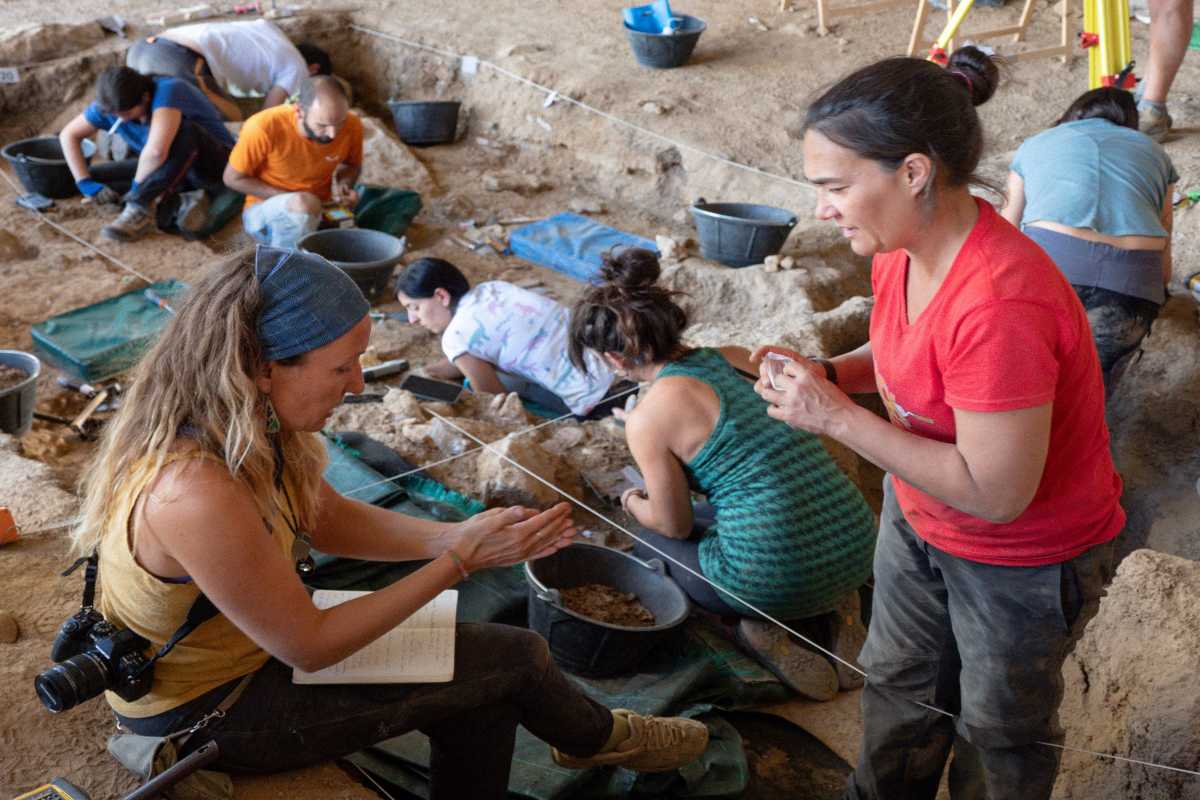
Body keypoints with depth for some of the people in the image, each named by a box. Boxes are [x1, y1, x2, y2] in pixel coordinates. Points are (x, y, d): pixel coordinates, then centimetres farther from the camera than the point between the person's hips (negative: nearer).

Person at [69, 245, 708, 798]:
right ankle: (595, 737, 31)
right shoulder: (196, 495, -38)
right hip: (203, 713, -7)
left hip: (243, 645, 8)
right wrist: (459, 560, -21)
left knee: (482, 700, 4)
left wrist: (456, 537, -10)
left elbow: (326, 518, 5)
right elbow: (309, 647, -26)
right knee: (513, 657, -1)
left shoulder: (242, 423, -12)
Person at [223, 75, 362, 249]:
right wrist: (291, 200, -19)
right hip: (265, 210, -4)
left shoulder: (352, 126, -16)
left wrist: (344, 186, -14)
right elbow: (233, 179, -11)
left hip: (318, 212, 5)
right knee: (303, 205, -37)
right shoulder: (263, 127, -27)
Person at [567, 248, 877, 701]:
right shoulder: (739, 357, 7)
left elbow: (676, 525, 2)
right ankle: (834, 609, 15)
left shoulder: (648, 419, -11)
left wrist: (636, 506, 25)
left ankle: (760, 626, 2)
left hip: (776, 578, -6)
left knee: (650, 542, 23)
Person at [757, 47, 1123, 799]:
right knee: (899, 684, 28)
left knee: (998, 726, 20)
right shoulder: (902, 245, -13)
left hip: (1024, 558, -7)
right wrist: (830, 373, -13)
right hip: (918, 517, 8)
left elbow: (996, 493, -33)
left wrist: (837, 417, -31)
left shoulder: (1000, 305, -38)